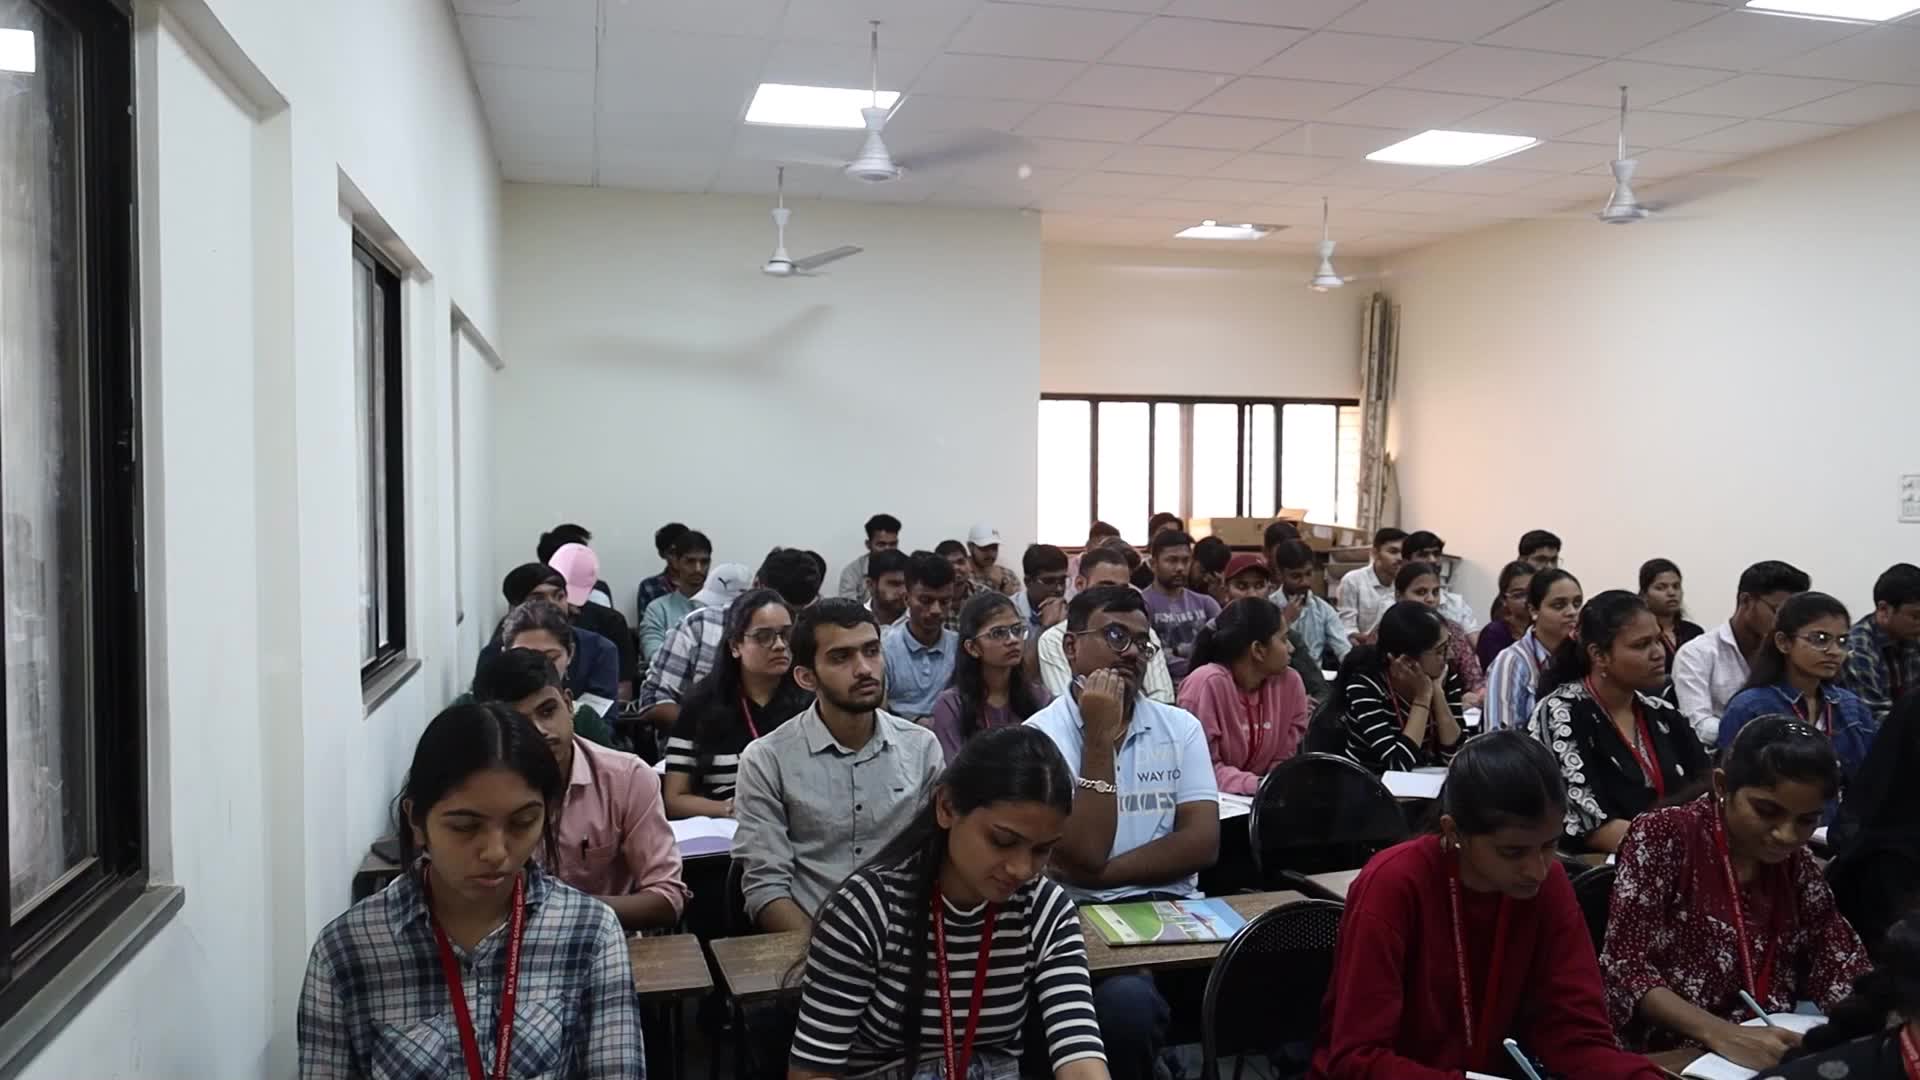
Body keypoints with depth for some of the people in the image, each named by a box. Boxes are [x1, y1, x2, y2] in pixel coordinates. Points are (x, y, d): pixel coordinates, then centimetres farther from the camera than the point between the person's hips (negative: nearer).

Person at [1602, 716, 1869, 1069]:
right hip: (1668, 1057, -5)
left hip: (1773, 1058, 5)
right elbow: (1626, 970, -15)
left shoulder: (1797, 864, 9)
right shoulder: (1663, 838, -9)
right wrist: (1721, 1033, -27)